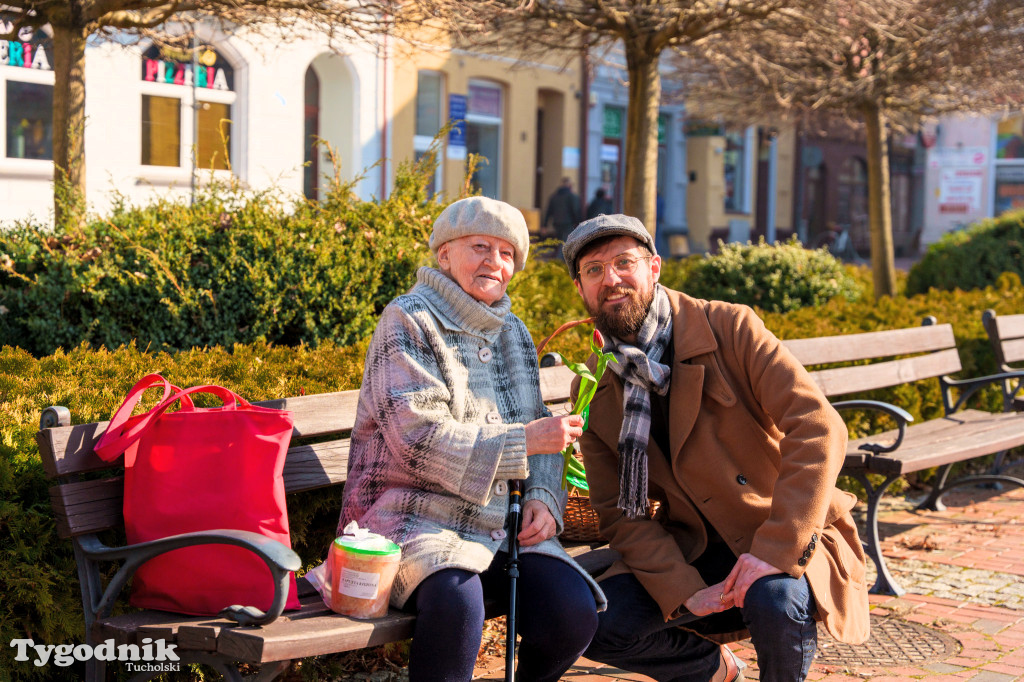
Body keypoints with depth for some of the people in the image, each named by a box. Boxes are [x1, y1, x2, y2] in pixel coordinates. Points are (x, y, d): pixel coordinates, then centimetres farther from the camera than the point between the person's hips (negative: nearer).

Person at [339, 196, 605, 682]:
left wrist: (542, 496, 0)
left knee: (575, 610, -19)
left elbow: (537, 427, 21)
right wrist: (522, 441, -19)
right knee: (455, 600, -37)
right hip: (419, 512, -6)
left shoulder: (513, 332, 20)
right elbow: (417, 436, -15)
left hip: (505, 523, 6)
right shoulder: (408, 321, -3)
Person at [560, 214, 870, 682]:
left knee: (775, 598, -36)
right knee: (593, 623, -17)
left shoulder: (731, 329, -11)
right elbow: (620, 512, -1)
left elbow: (819, 430, -20)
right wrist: (682, 593, -17)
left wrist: (773, 550, -28)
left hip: (788, 542, -4)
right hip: (694, 553, 4)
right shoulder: (593, 391, 2)